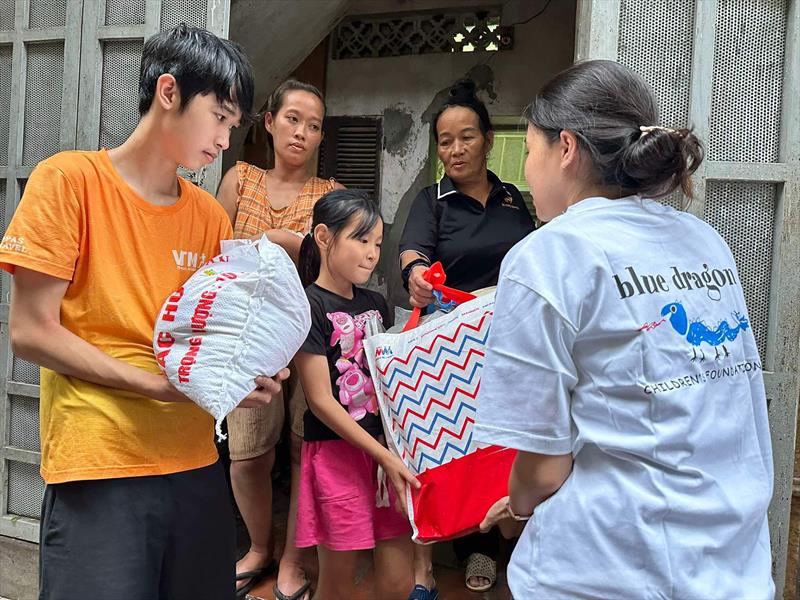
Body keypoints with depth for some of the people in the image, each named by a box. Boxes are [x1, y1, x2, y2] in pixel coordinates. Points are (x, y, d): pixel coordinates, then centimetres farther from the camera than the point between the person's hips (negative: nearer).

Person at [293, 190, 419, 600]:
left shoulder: (375, 304, 12)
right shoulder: (310, 305, -9)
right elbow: (321, 400, -13)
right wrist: (383, 456, -16)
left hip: (387, 447, 6)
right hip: (336, 453, -6)